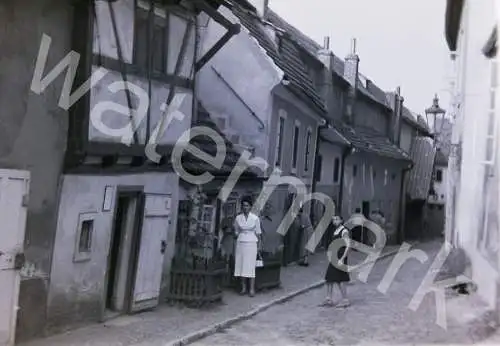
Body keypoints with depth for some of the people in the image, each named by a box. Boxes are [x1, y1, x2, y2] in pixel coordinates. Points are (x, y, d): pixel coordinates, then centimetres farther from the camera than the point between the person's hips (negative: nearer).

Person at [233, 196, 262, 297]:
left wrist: (258, 245, 2)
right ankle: (243, 287, 10)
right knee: (241, 265, 1)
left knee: (250, 266, -5)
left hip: (251, 243, -2)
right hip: (240, 243, 2)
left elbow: (258, 233, 3)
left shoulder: (255, 218, -2)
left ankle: (252, 289, -2)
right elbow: (236, 232, 12)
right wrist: (237, 242, 10)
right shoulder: (238, 218, 4)